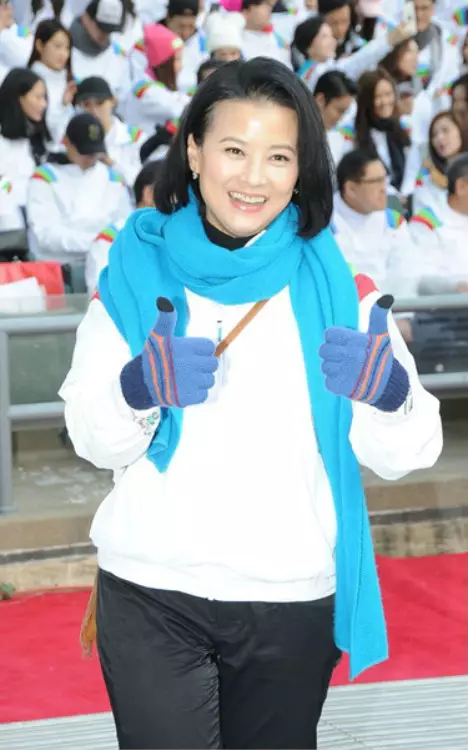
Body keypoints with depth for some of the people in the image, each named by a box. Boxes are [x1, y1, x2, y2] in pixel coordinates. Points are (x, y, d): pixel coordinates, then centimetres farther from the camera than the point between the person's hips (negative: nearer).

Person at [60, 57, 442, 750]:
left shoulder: (332, 283, 0)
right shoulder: (138, 270, 0)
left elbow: (402, 455, -3)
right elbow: (92, 440, -2)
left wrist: (388, 392, -25)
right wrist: (140, 388, -23)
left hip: (293, 600, 1)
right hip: (151, 595, -1)